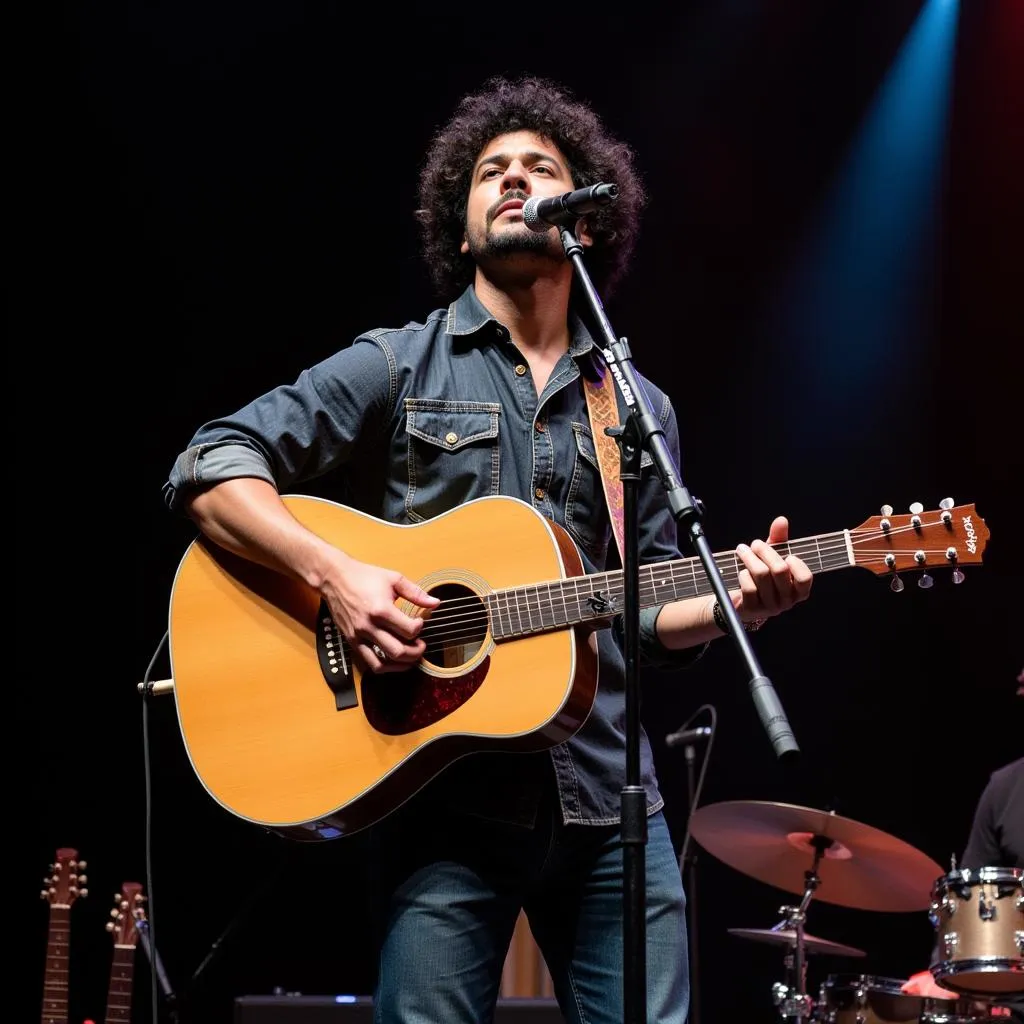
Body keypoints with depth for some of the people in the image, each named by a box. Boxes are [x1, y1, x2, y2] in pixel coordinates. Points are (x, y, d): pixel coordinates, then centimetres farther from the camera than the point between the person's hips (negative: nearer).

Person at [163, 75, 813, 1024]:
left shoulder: (638, 409, 17)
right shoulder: (396, 366, 5)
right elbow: (209, 468, -2)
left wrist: (733, 603, -3)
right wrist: (334, 573, -17)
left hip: (608, 802, 4)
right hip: (441, 795, -3)